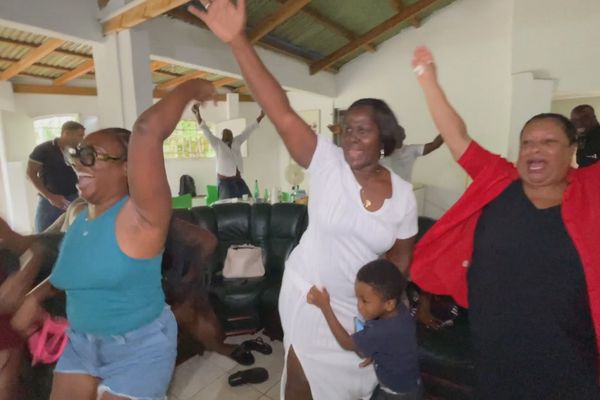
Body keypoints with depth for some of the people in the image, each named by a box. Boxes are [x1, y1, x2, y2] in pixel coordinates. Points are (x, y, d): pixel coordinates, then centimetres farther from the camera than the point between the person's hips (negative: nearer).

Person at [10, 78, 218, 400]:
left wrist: (190, 88, -28)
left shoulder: (140, 214, -24)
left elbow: (147, 129, -37)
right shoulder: (79, 214, 0)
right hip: (80, 344, 7)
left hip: (140, 348, -7)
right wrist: (35, 296, 5)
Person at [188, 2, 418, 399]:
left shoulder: (403, 194, -9)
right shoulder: (327, 163, -17)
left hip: (360, 303, 3)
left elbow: (401, 254, 3)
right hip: (308, 294, -2)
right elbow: (282, 114, -31)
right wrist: (238, 40, -39)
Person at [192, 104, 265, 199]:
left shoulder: (237, 141, 8)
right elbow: (205, 130, -10)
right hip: (224, 181, -4)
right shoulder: (217, 144, -2)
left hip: (238, 180, 4)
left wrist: (260, 116, 14)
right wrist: (197, 113, -21)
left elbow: (248, 131, 12)